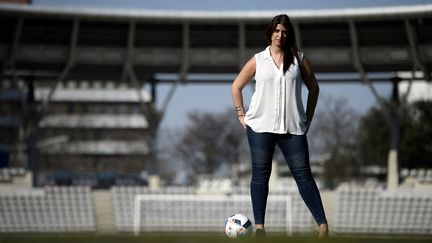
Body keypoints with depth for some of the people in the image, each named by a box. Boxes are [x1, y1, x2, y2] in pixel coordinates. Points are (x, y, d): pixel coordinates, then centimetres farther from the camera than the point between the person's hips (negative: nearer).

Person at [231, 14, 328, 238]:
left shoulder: (299, 59, 6)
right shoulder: (257, 61, 6)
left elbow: (313, 87, 12)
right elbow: (236, 86, 13)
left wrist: (308, 117, 6)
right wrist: (241, 114, 5)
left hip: (293, 127, 0)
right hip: (260, 127, 0)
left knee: (303, 175, -4)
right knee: (260, 174, 0)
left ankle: (322, 224, -6)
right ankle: (259, 226, 2)